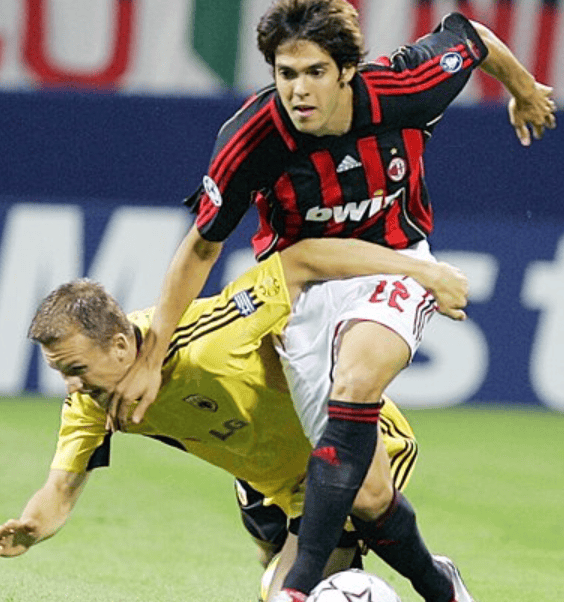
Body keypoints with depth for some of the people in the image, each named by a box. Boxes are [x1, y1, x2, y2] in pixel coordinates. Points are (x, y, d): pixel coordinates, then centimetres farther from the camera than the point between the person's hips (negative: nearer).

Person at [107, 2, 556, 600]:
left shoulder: (404, 90, -24)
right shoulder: (251, 138, -24)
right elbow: (200, 248, -10)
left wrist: (524, 93, 19)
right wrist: (150, 359, -11)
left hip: (392, 264, 0)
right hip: (302, 276, 1)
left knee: (355, 378, -34)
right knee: (366, 498, -8)